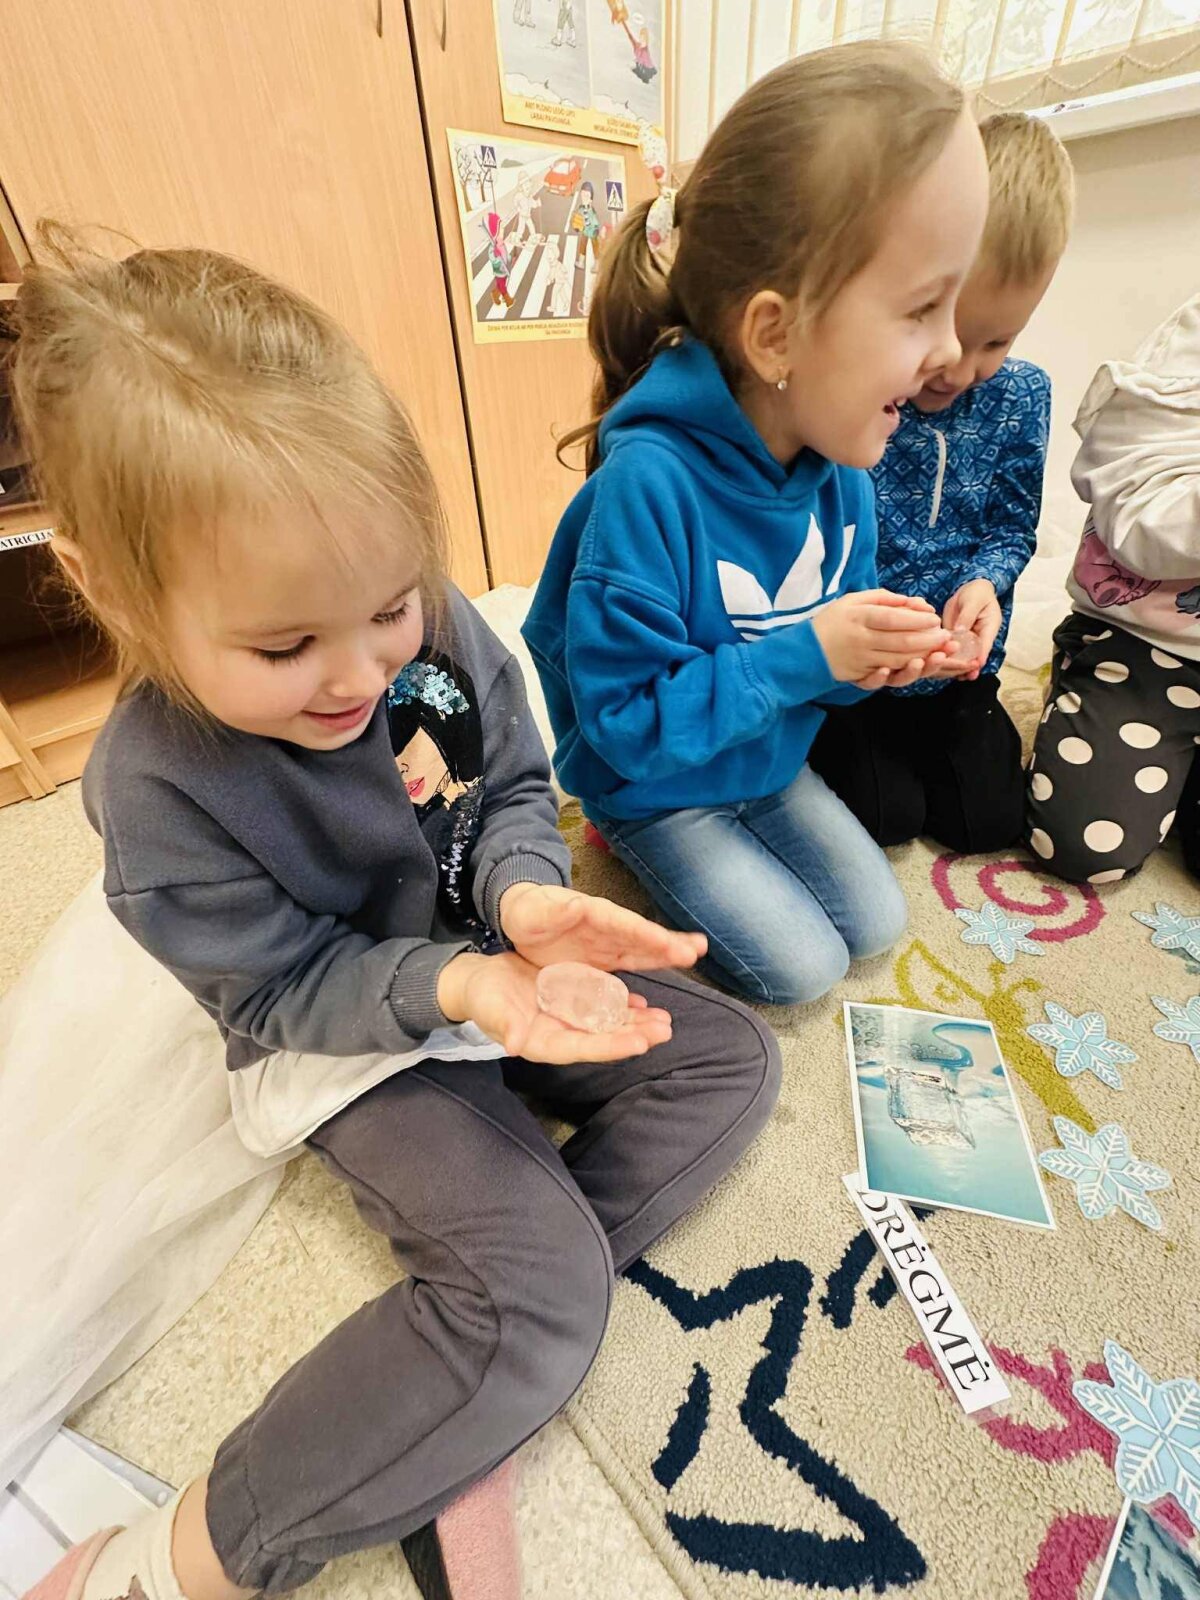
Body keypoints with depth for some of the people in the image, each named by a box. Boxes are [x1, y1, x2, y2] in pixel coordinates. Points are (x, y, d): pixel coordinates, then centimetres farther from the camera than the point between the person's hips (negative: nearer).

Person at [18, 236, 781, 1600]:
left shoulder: (440, 632, -11)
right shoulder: (155, 783, -21)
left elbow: (516, 787, -2)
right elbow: (285, 987, -14)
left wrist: (526, 895, -25)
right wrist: (455, 987, -32)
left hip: (491, 963, 7)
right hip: (351, 1047, -5)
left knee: (731, 1059, 2)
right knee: (545, 1293, -21)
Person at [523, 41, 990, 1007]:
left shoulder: (839, 461, -7)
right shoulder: (650, 481, -31)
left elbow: (825, 657, 5)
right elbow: (625, 721, -27)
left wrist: (879, 655, -18)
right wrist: (805, 655, -30)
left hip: (771, 763, 7)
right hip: (652, 780, -6)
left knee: (877, 925, 13)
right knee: (804, 968, -1)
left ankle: (714, 850, 28)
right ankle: (631, 849, 16)